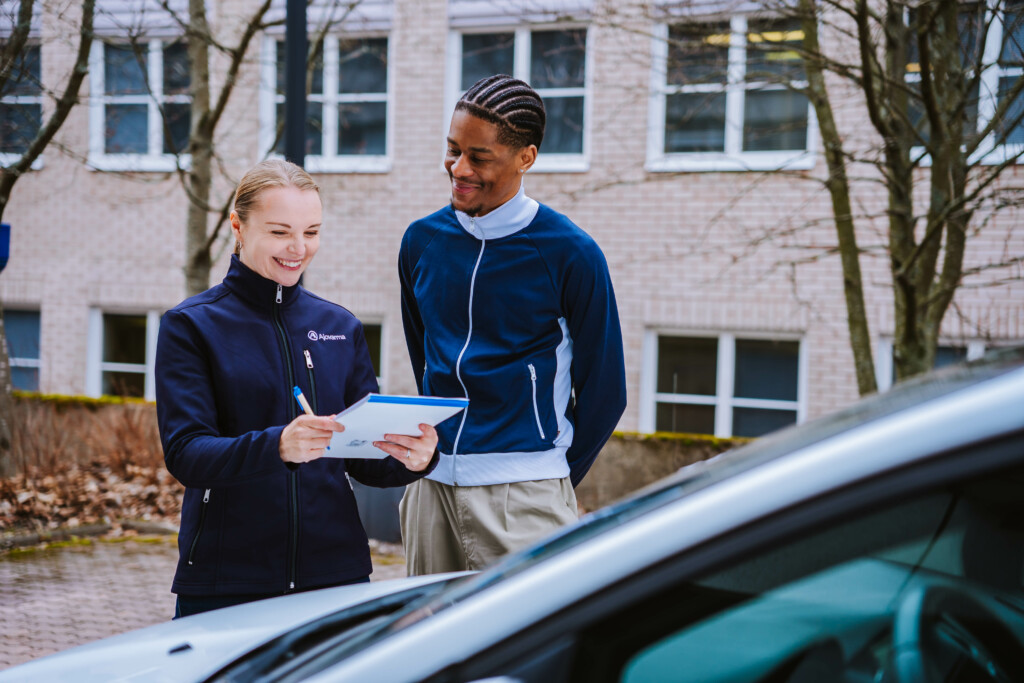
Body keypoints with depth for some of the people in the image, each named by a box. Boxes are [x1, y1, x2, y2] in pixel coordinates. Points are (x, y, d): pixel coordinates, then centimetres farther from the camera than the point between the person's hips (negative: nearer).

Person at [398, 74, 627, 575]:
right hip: (433, 485, 5)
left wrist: (554, 480, 7)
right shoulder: (422, 241, 6)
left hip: (523, 496, -5)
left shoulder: (570, 253, -8)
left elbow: (603, 390, -1)